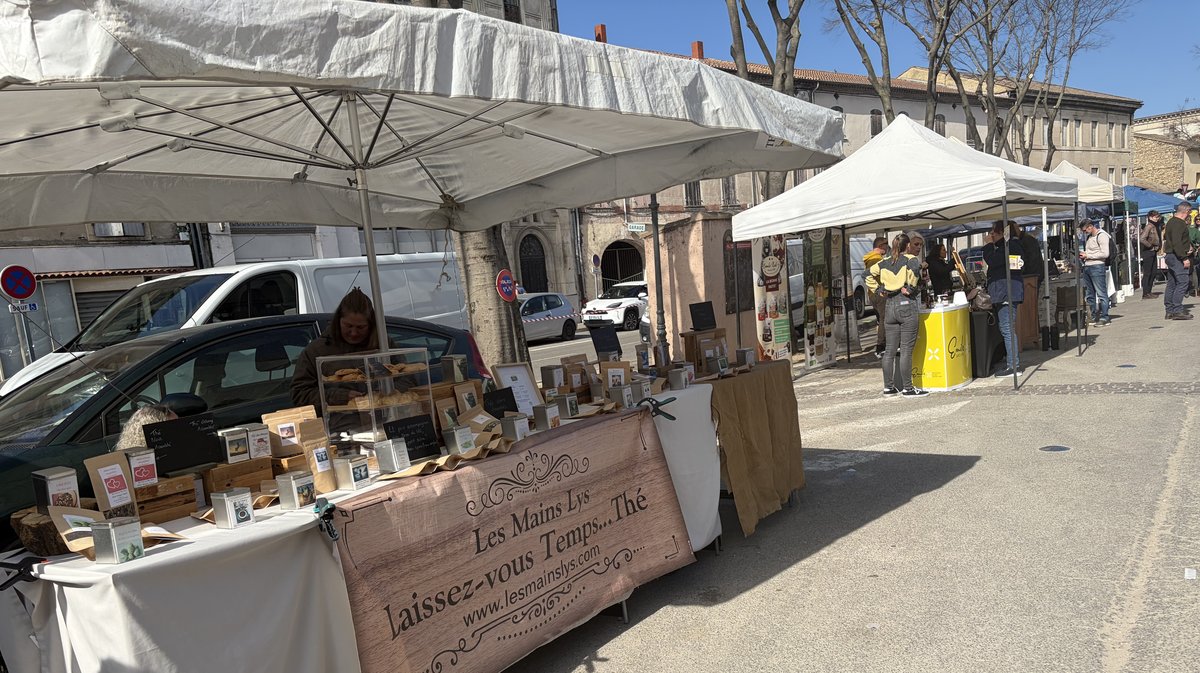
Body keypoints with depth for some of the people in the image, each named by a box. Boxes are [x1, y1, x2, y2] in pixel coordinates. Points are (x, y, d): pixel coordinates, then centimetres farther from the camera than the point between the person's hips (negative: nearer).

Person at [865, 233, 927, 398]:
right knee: (906, 350, -2)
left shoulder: (884, 262, 12)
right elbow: (915, 269, -22)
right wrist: (909, 289, -12)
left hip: (889, 306, 5)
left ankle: (888, 387, 13)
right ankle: (907, 388, 2)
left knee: (889, 350, 9)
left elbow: (868, 274, 8)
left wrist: (878, 290, 8)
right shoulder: (911, 260, -1)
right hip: (906, 305, -5)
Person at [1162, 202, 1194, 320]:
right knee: (1182, 282, -11)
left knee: (1171, 283, 11)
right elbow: (1177, 243, -22)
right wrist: (1184, 258, -23)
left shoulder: (1170, 222, 16)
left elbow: (1165, 237, 25)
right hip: (1177, 256, -10)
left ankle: (1169, 311, 14)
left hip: (1170, 256, 10)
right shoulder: (1179, 223, -14)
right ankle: (1177, 310, -14)